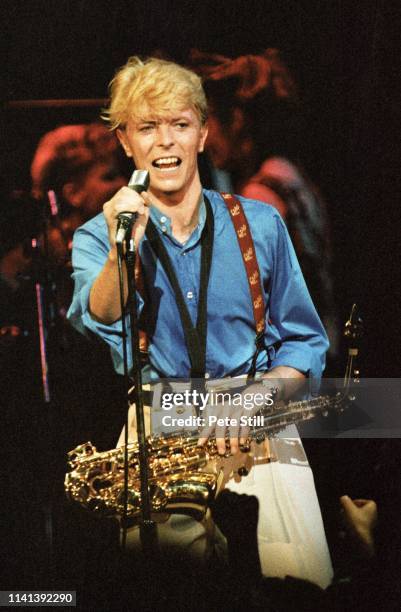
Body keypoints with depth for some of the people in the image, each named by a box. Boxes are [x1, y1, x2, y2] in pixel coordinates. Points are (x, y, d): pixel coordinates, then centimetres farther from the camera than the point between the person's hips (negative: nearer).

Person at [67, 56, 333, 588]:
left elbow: (306, 341, 11)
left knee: (302, 575, -21)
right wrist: (121, 252, -32)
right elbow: (98, 321, -13)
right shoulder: (97, 236, 7)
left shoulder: (261, 224, 9)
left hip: (257, 425, 1)